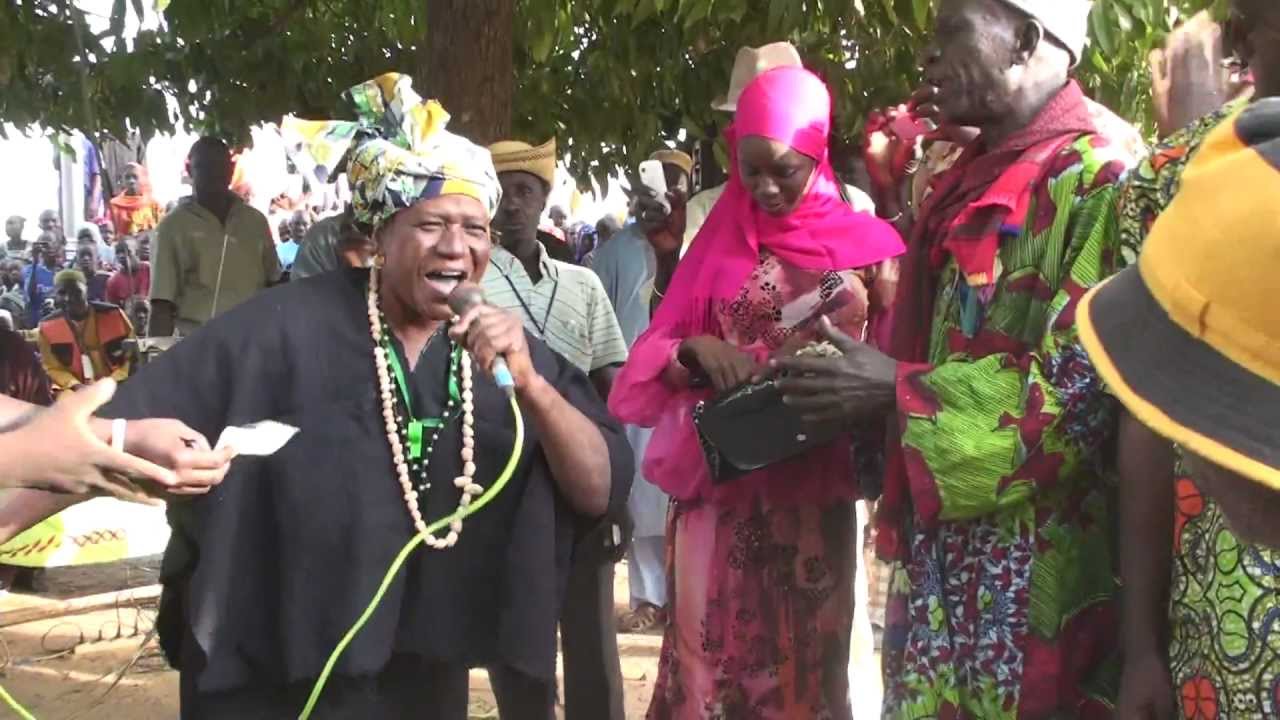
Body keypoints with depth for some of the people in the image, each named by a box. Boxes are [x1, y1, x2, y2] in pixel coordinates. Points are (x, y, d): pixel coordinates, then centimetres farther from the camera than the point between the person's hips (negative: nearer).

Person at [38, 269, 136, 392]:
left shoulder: (113, 316, -3)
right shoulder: (48, 327, 2)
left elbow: (132, 357, 1)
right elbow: (52, 368, 5)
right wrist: (75, 386, -12)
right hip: (74, 393, 1)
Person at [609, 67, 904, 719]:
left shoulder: (863, 244, 2)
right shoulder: (720, 242, 7)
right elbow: (654, 358, 6)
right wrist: (697, 352, -14)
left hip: (814, 494, -1)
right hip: (721, 488, 1)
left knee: (804, 657, 8)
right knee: (712, 655, 4)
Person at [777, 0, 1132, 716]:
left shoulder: (1097, 180, -12)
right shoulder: (966, 183, 14)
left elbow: (1087, 385, -21)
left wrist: (899, 389, -17)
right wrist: (855, 385, 5)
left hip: (1034, 559, -8)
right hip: (939, 547, 8)